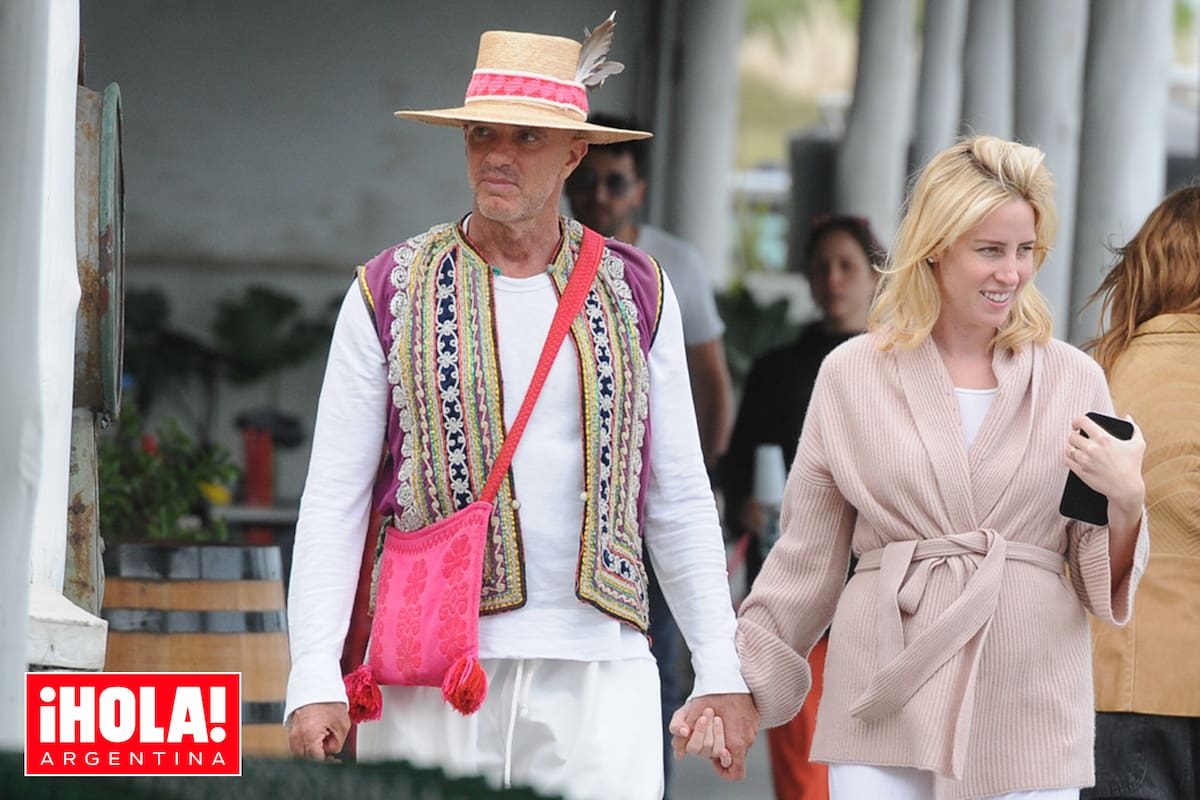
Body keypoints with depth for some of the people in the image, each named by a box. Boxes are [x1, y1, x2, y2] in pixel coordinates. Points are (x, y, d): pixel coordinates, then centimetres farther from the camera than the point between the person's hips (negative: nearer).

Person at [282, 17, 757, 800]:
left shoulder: (635, 295, 10)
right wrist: (315, 680, -7)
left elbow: (679, 499, 14)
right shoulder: (390, 295, 5)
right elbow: (334, 501, 2)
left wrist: (722, 672, 10)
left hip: (597, 669, 1)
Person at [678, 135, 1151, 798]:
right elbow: (807, 561, 13)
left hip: (1028, 712, 1)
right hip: (885, 706, 0)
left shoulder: (1074, 381, 8)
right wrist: (735, 682, 8)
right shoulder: (852, 374, 7)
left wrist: (1126, 500, -8)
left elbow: (1102, 582, 11)